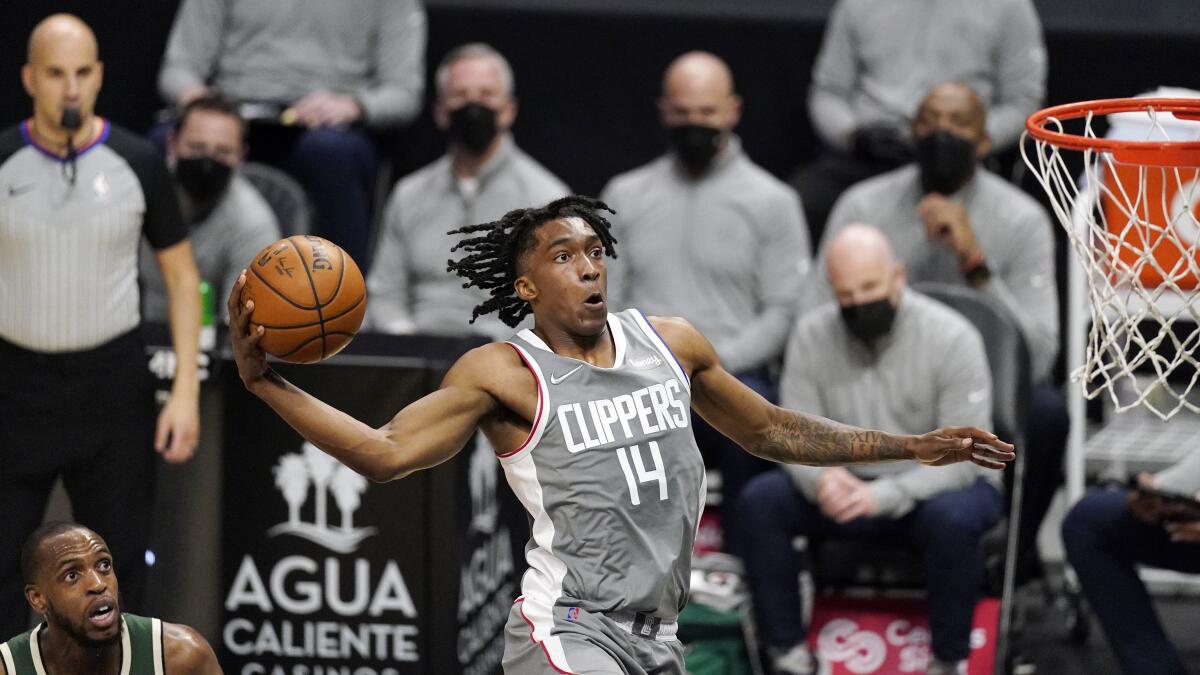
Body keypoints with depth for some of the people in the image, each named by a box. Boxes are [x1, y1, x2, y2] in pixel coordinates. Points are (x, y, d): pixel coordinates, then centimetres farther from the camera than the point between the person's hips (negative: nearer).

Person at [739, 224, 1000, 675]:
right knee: (761, 499, -20)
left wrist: (885, 495, -36)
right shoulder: (812, 334, -4)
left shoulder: (952, 338, -16)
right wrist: (820, 477, -30)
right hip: (850, 485, 4)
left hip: (937, 486, -4)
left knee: (951, 518, -38)